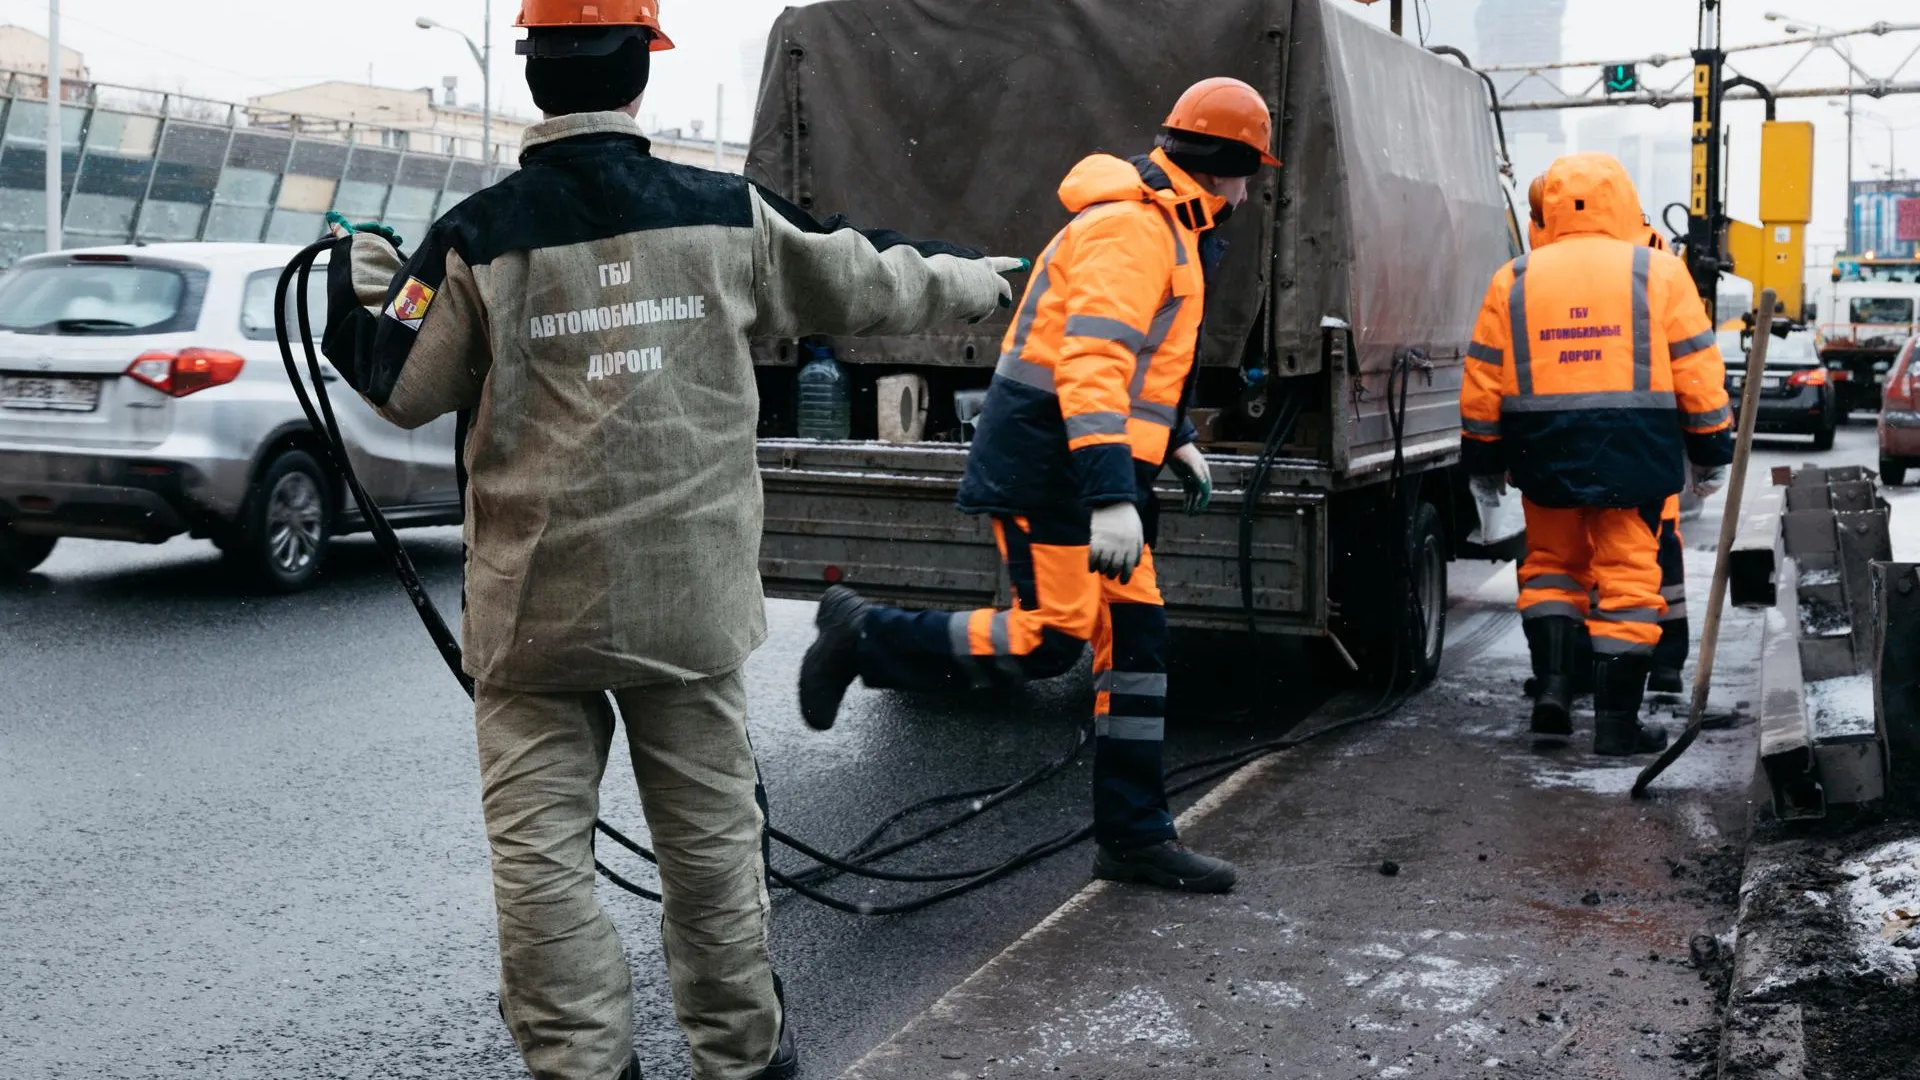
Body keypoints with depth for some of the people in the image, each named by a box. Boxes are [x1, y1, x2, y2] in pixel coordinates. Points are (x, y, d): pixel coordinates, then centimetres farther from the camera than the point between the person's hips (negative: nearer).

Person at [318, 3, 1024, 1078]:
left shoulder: (479, 237, -5)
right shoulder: (726, 215, -1)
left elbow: (405, 389, 4)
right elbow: (867, 284, 12)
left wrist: (357, 286, 21)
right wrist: (982, 280, 30)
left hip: (537, 604, -1)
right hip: (692, 596, 2)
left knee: (542, 858, 7)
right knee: (713, 839, 14)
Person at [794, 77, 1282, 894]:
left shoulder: (1169, 231, 19)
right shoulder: (1134, 229, -15)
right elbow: (1089, 363, -28)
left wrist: (1177, 443, 23)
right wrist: (1112, 498, -35)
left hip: (1089, 469, 10)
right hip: (1047, 467, -10)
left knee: (1136, 637, 7)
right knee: (1049, 641, -10)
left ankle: (1134, 836, 13)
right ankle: (865, 635, 7)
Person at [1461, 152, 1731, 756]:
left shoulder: (1513, 280, 4)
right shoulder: (1659, 273, 0)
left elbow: (1483, 384, 5)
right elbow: (1698, 374, 1)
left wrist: (1484, 460, 15)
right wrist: (1712, 452, 9)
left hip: (1546, 453, 2)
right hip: (1634, 453, -2)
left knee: (1551, 567, 18)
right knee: (1628, 581, 5)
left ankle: (1553, 685, 4)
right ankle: (1617, 719, 7)